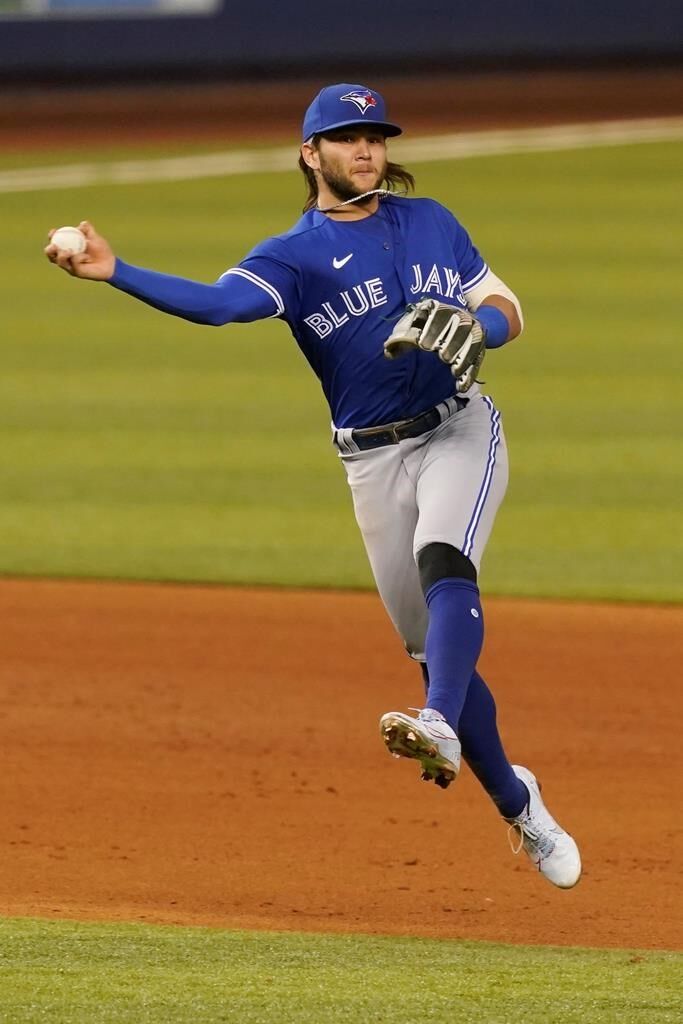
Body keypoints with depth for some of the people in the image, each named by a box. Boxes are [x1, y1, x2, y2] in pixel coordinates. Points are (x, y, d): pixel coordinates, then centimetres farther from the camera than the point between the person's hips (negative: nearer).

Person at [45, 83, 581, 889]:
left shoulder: (430, 222, 8)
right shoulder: (293, 255, -2)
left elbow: (505, 309, 12)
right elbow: (218, 303, -20)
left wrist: (471, 326, -14)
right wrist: (114, 273, -37)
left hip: (460, 431, 0)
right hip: (373, 462, 0)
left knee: (442, 561, -30)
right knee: (433, 646, 3)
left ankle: (441, 728, -47)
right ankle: (519, 806, 19)